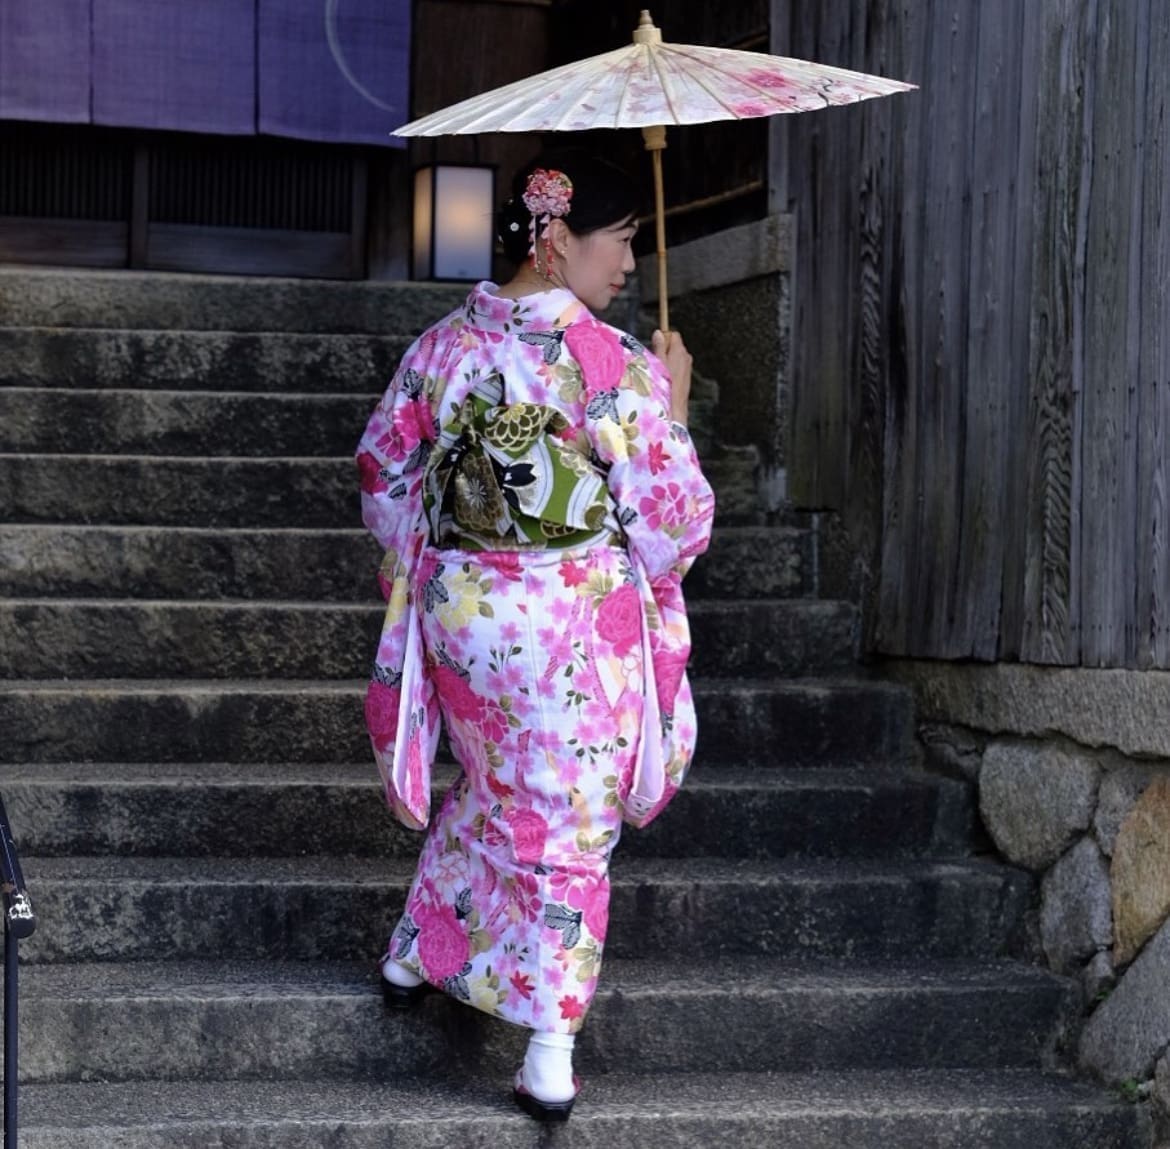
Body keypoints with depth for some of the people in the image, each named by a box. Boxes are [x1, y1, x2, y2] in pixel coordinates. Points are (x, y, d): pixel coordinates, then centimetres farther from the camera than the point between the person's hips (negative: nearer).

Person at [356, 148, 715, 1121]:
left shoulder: (440, 349, -1)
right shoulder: (619, 367, -16)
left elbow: (386, 482, 10)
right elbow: (673, 525, -11)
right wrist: (672, 410, 2)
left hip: (460, 615, 5)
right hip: (579, 635, -5)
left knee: (491, 791, 28)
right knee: (571, 823, 7)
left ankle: (419, 953, 41)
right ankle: (551, 1057, 8)